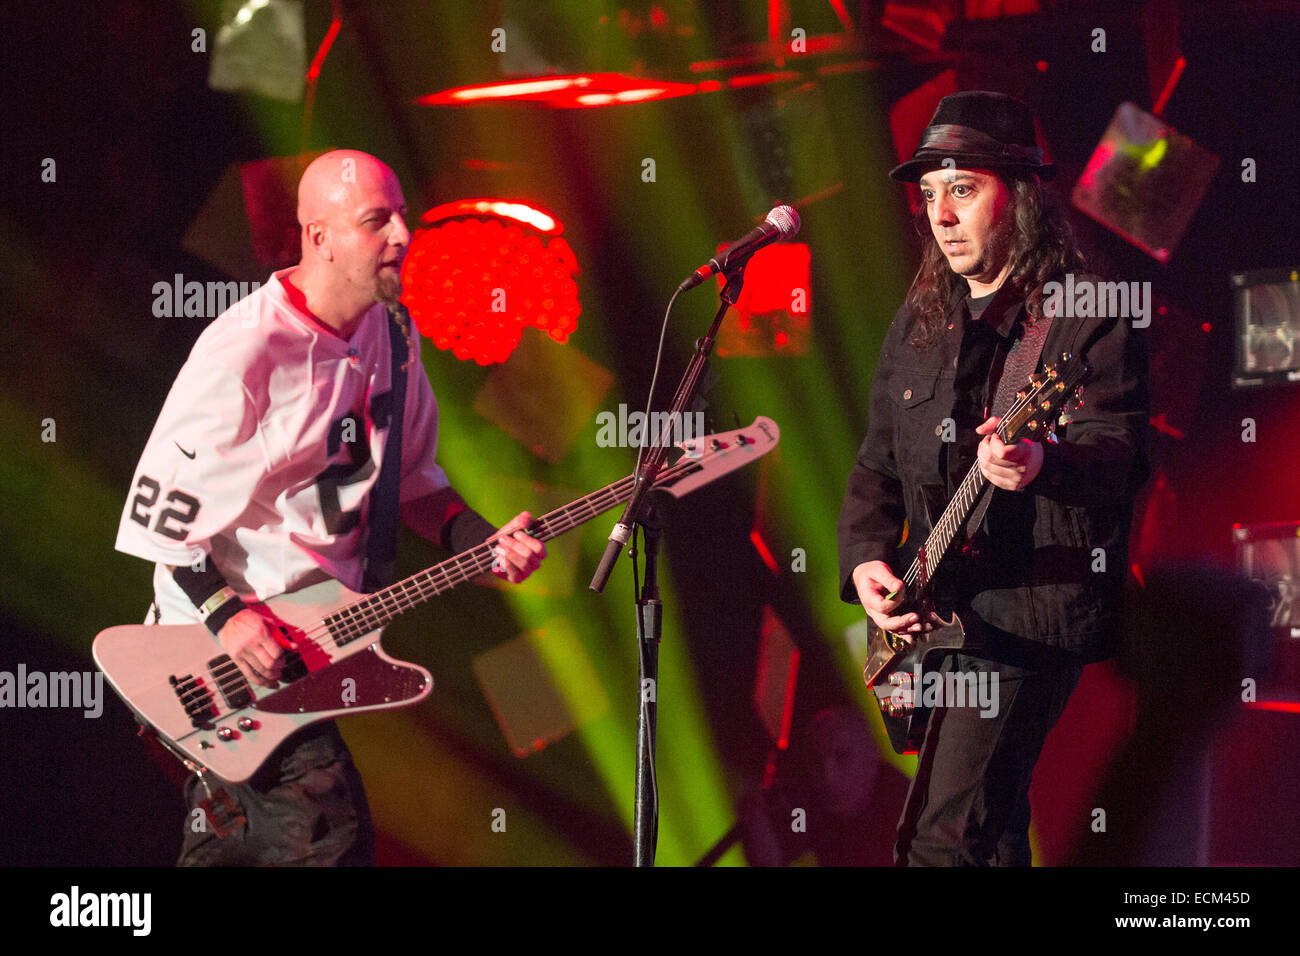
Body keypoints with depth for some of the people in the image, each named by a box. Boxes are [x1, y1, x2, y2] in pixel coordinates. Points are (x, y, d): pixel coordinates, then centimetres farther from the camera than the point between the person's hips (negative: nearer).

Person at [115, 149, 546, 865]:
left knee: (229, 844, 19)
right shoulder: (246, 351, -20)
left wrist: (483, 542, -1)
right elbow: (159, 509, -16)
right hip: (238, 645, -8)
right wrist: (225, 615, -24)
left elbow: (410, 477, 16)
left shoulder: (389, 334, 5)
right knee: (330, 835, -15)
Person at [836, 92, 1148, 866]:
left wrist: (1044, 467, -42)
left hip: (1032, 614, -8)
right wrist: (865, 559, 2)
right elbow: (878, 464, 20)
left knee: (940, 841, -17)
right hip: (934, 615, 8)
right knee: (991, 835, 16)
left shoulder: (1089, 316, -8)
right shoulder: (920, 323, 14)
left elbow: (1121, 450, -21)